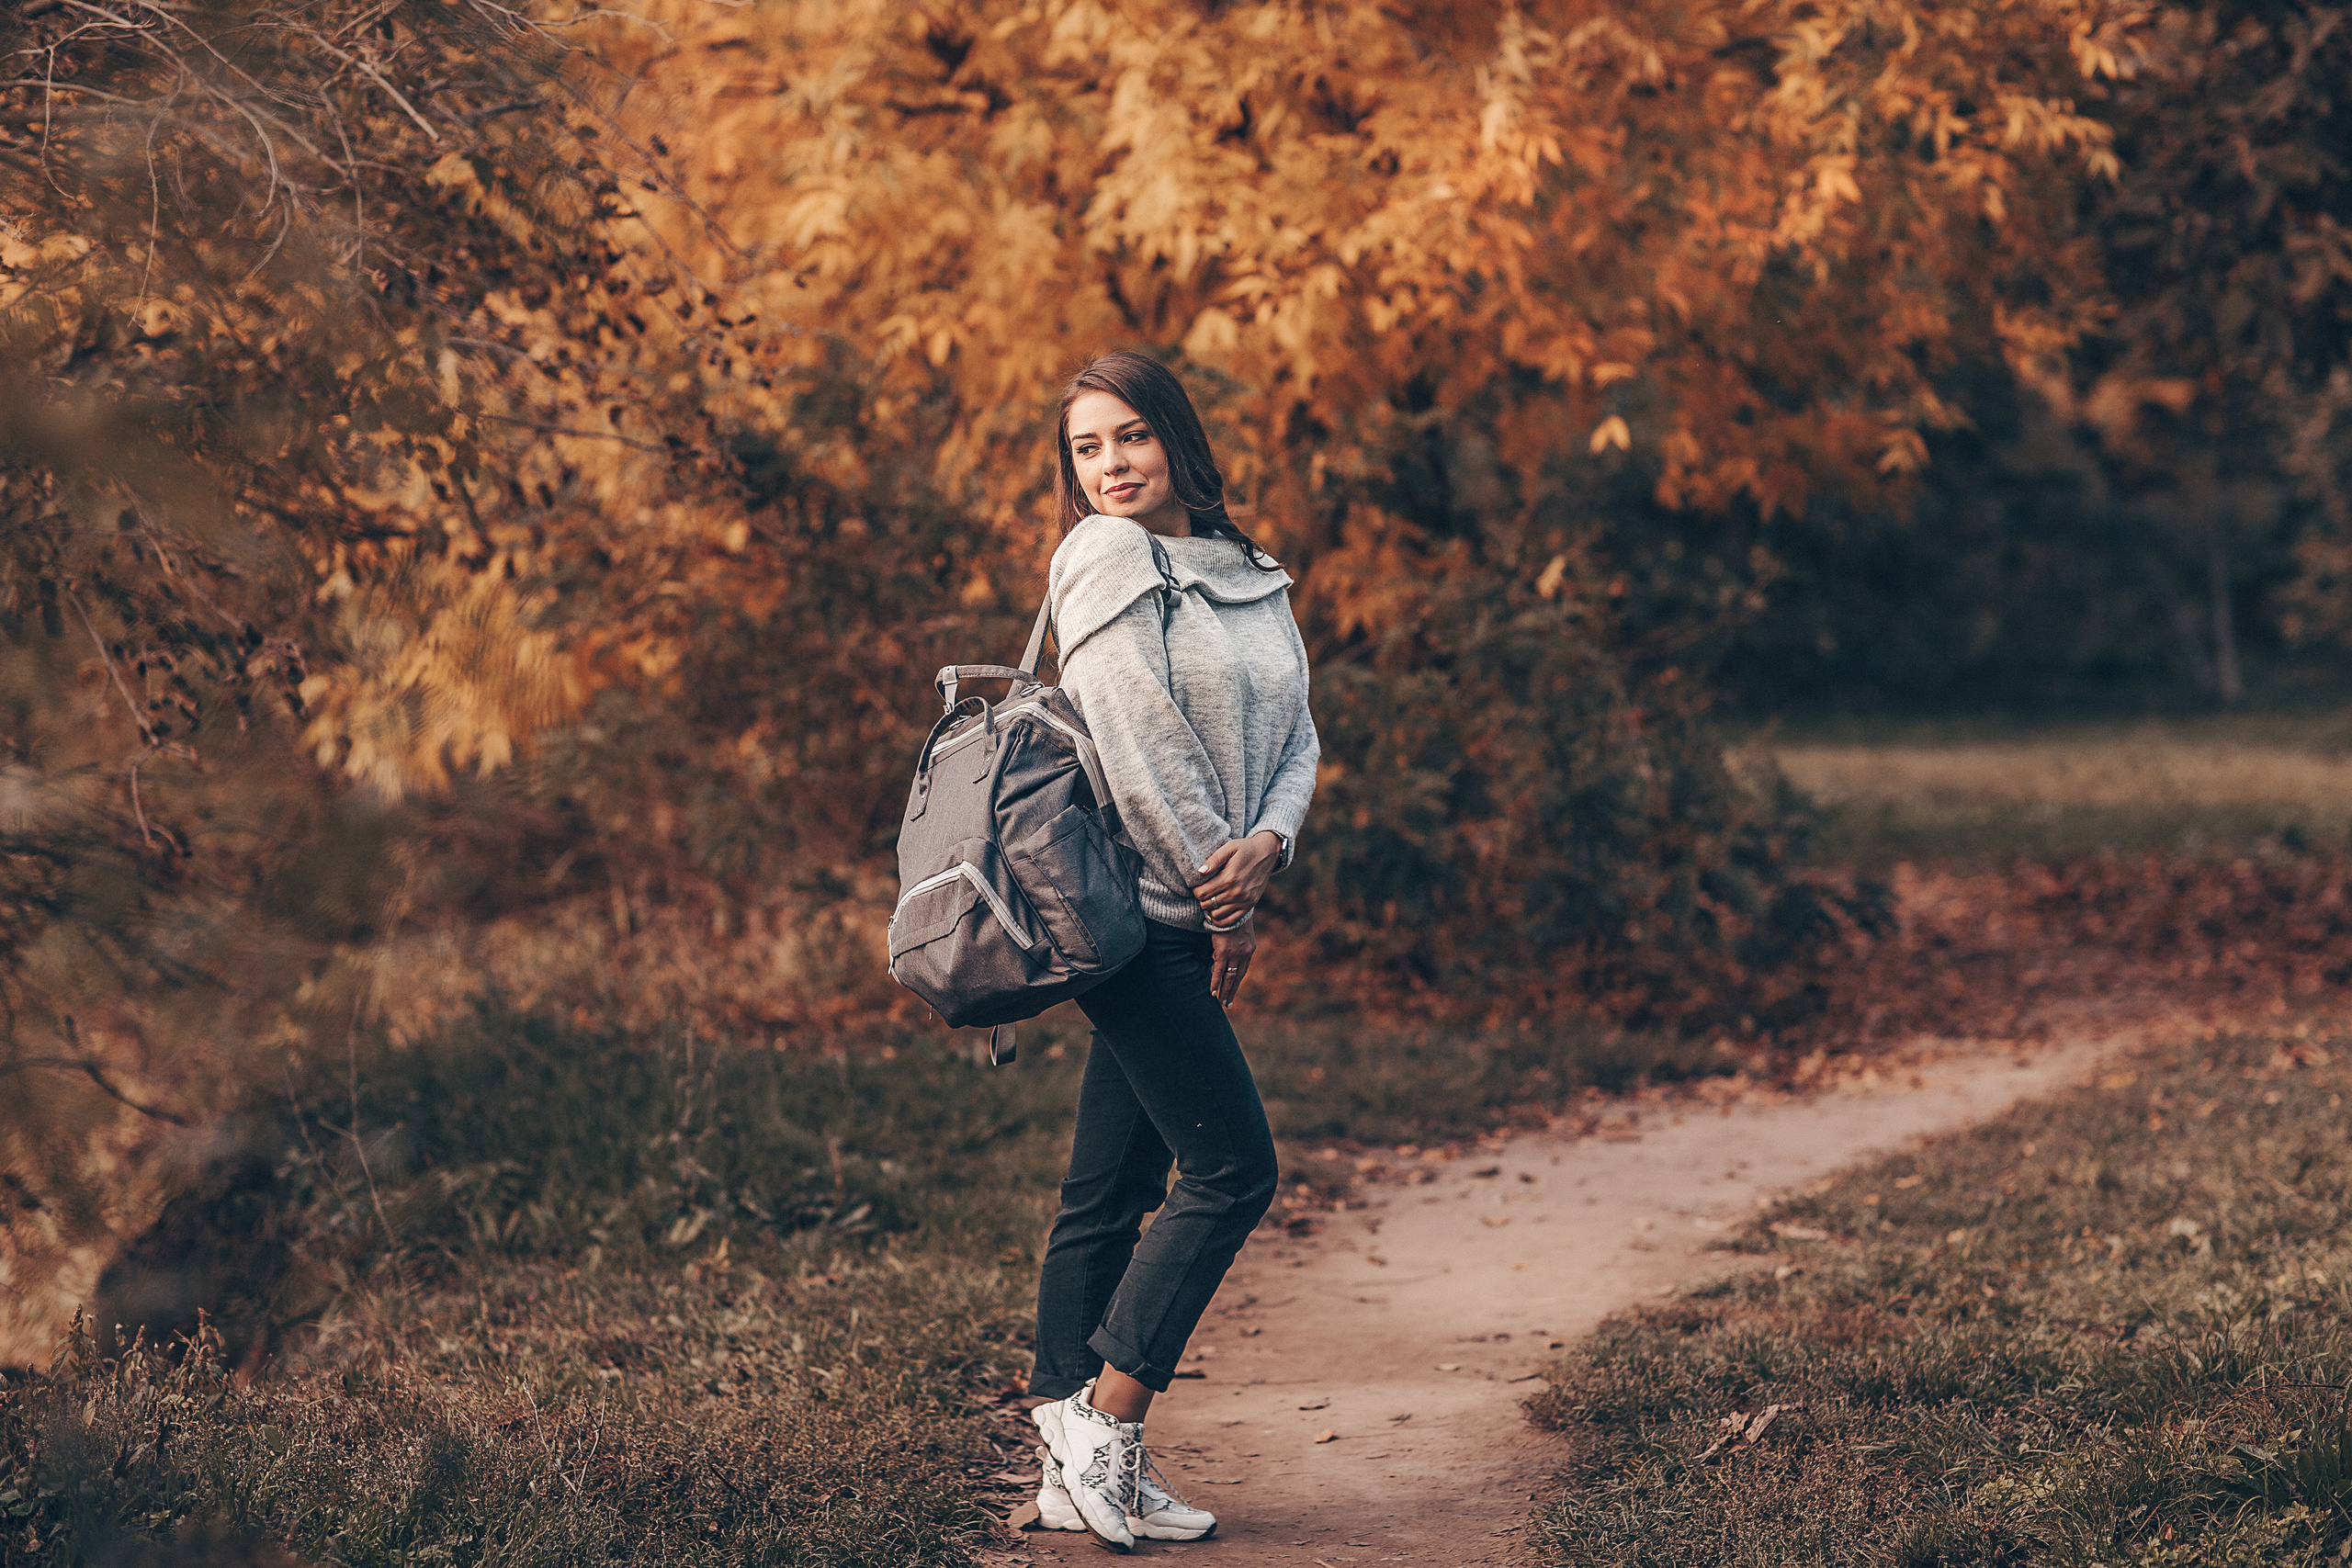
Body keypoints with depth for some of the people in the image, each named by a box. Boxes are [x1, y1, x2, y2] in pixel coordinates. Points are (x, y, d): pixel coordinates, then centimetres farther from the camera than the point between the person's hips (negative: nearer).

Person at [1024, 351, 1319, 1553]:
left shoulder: (1249, 575, 15)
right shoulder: (1103, 558, -8)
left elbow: (1295, 733, 10)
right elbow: (1140, 751, -14)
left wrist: (1267, 844, -10)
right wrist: (1221, 902, -10)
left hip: (1189, 919, 8)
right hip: (1134, 905, -8)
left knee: (1112, 1190, 8)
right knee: (1232, 1168, -9)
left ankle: (1079, 1474, 11)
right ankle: (1102, 1427, -3)